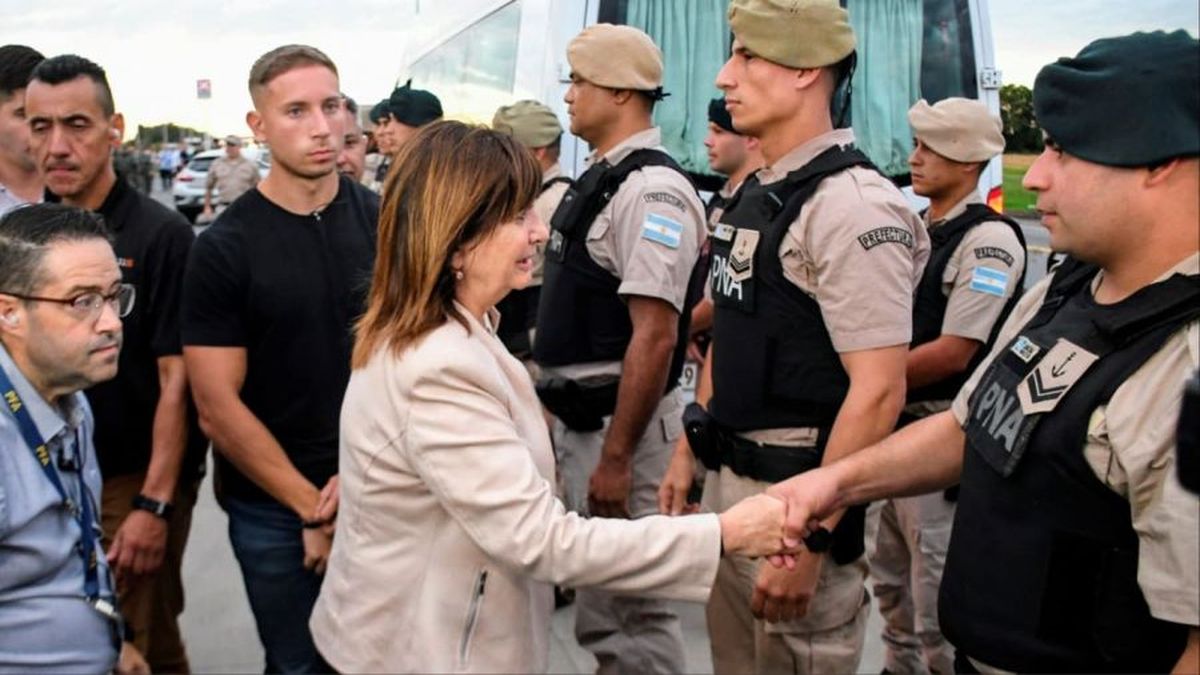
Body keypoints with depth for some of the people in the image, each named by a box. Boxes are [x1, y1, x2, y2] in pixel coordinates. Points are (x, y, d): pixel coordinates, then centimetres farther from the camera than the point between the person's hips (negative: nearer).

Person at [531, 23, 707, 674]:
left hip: (619, 422, -10)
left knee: (633, 604, 3)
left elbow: (655, 334, -24)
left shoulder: (651, 188, -19)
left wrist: (616, 456, -23)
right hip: (575, 414, 10)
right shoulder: (595, 179, 11)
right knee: (596, 600, 22)